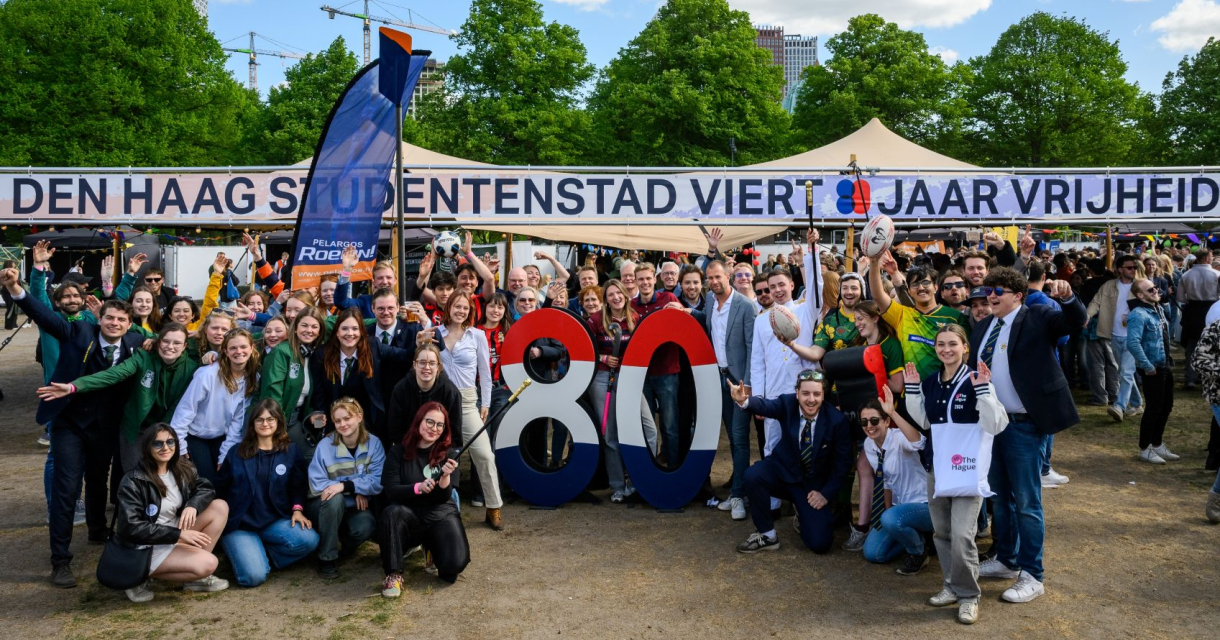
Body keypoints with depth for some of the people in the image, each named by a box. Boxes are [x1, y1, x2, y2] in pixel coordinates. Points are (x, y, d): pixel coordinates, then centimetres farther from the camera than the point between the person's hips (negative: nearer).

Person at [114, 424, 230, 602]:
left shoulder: (182, 468, 1)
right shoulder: (133, 481, -18)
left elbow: (206, 488, 4)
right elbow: (130, 528, -23)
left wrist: (192, 505, -20)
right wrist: (178, 534, -26)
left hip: (174, 537, 8)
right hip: (144, 548, -7)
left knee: (220, 506, -8)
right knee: (208, 564, -25)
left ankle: (196, 575, -4)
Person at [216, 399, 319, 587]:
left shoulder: (290, 451, 6)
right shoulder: (237, 452, 6)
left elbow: (298, 485, 7)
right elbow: (220, 488, 11)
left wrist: (297, 509, -11)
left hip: (274, 521, 2)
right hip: (240, 523, -2)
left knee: (309, 540, -27)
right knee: (254, 576, -24)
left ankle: (262, 556, -3)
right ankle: (244, 553, 11)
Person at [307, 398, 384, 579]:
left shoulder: (373, 443, -8)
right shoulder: (325, 445, -11)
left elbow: (378, 481, -18)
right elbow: (316, 484, -16)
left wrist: (346, 486, -31)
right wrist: (356, 491, -21)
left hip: (356, 507, 0)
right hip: (327, 505, 0)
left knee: (366, 527, -31)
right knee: (335, 499, -35)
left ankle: (348, 544, 7)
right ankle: (326, 558, -19)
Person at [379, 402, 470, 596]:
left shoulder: (448, 454, -2)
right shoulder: (398, 452, -3)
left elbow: (442, 498, -9)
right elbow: (391, 491, -13)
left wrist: (445, 476, -29)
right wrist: (417, 487, -31)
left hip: (440, 514, 1)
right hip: (408, 515, -1)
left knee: (455, 563, -23)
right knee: (392, 512, -36)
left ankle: (431, 547, 13)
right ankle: (394, 575, -23)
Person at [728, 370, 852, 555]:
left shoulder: (836, 420, -17)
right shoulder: (787, 403, -16)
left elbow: (843, 462, -8)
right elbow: (765, 405, -38)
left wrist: (826, 493, -12)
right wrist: (744, 400, -60)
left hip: (814, 484, 0)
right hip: (784, 471, 1)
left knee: (819, 544, -13)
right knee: (753, 476, -33)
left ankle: (804, 513, 23)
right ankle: (767, 536, -11)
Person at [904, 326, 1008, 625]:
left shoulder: (976, 381, -11)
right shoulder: (929, 382, 6)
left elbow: (995, 426, -16)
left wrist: (983, 390, -27)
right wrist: (912, 390, 4)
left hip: (968, 469, -6)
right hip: (936, 467, 6)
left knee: (962, 535, -10)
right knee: (942, 532, 13)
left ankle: (968, 595, 6)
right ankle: (952, 586, 27)